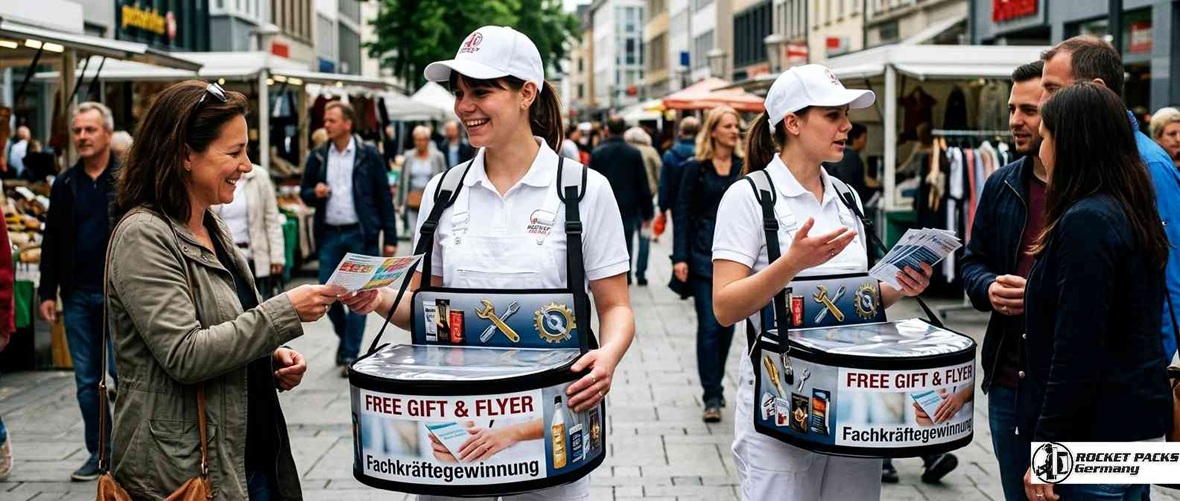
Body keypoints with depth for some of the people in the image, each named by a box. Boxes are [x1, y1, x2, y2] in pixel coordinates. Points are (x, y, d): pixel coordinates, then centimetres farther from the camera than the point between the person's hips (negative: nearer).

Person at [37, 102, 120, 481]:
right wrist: (48, 291, 9)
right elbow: (52, 242, 14)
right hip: (77, 296, 5)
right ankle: (98, 453, 18)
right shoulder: (65, 184, 11)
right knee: (86, 380, 8)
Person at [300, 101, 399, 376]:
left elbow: (384, 197, 0)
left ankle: (350, 355, 7)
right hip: (329, 234, 3)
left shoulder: (368, 155, -1)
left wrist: (390, 237, -4)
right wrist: (315, 193, -9)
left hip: (360, 234, -3)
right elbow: (304, 192, 16)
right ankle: (344, 337, 30)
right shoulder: (317, 157, 7)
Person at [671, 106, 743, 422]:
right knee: (709, 326, -7)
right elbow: (682, 214, -1)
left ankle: (714, 386, 25)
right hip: (704, 254, -3)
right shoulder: (695, 168, 0)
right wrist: (680, 257, -9)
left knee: (727, 325, 10)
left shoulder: (745, 167, 7)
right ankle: (712, 397, -3)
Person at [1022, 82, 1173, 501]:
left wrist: (1046, 449, -17)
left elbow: (1076, 353, -21)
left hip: (1098, 442, -10)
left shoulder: (1085, 222, -19)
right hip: (1140, 426, 10)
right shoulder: (1134, 213, 10)